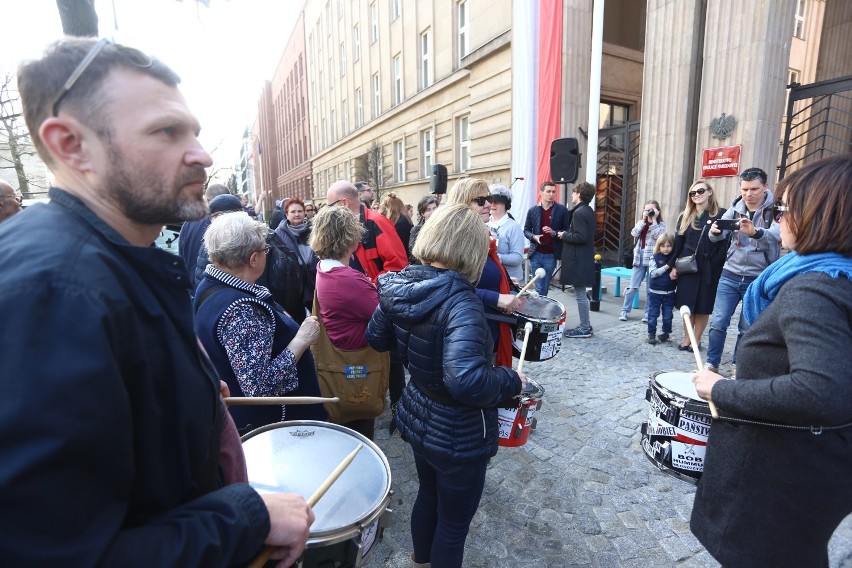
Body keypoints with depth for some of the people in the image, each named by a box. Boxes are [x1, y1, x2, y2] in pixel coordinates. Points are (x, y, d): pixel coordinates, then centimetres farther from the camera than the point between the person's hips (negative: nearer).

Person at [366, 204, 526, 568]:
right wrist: (512, 380, -24)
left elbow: (376, 338, 7)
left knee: (428, 496, 32)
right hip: (458, 434, -8)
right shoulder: (459, 302, -31)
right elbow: (467, 382, -42)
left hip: (418, 417, 8)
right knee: (453, 523, 19)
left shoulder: (399, 287, -8)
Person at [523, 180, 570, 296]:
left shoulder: (562, 210, 0)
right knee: (539, 288, 2)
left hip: (551, 255, -1)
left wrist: (554, 233, -16)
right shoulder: (532, 210, 4)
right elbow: (526, 230, 10)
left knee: (544, 288, 8)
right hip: (535, 254, 1)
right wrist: (534, 237, -10)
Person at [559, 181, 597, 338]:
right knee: (582, 293, 15)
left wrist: (564, 235, -11)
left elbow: (581, 237, -24)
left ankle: (585, 328, 5)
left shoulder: (578, 212, -17)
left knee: (580, 294, -2)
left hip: (578, 260, -10)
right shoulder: (589, 211, 14)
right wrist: (565, 233, 12)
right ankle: (585, 326, 23)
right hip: (583, 258, 10)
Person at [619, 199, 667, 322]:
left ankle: (647, 313, 13)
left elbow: (658, 236, -16)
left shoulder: (661, 224, 3)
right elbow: (634, 233, -5)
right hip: (639, 258, 3)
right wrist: (643, 219, -8)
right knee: (633, 287, 2)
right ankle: (625, 311, 10)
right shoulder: (642, 223, 13)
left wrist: (654, 220, -11)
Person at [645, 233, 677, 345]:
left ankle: (666, 332, 28)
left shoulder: (674, 258, 2)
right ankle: (651, 334, 16)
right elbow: (653, 273, -14)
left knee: (667, 315, 12)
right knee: (653, 314, 6)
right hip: (655, 292, -2)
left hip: (669, 293, 2)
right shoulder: (655, 258, -6)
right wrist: (667, 266, -21)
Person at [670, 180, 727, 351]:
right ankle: (687, 338, 20)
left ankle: (697, 339, 18)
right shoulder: (685, 216, 10)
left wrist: (716, 265, -15)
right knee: (686, 304, 7)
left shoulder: (721, 214, -1)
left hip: (709, 269, -3)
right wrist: (674, 265, 3)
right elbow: (678, 242, 8)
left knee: (703, 306, 6)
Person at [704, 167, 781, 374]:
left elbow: (776, 236, -24)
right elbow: (718, 237, -3)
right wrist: (715, 231, -28)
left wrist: (754, 232, -46)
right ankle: (711, 364, 11)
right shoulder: (735, 208, 4)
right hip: (730, 275, 2)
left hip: (758, 279, -2)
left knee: (747, 329, 8)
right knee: (718, 323, -2)